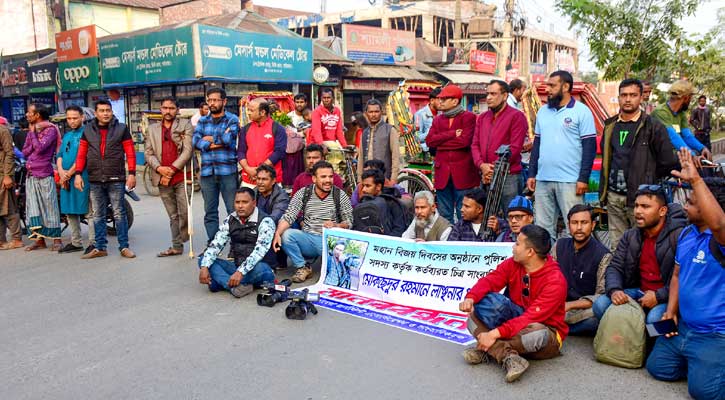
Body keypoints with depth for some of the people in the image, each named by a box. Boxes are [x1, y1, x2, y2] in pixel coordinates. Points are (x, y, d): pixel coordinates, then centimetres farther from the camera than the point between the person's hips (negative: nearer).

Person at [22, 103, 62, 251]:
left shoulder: (51, 130, -6)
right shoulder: (31, 132, 17)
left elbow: (40, 148, -17)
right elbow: (25, 152, 13)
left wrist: (33, 133, -5)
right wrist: (32, 133, -1)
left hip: (45, 175, -8)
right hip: (31, 175, 8)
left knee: (50, 207, -5)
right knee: (33, 209, 7)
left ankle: (56, 240, -1)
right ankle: (40, 239, 14)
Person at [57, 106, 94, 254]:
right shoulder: (67, 135, 19)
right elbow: (60, 155, 15)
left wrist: (69, 174, -11)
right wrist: (61, 171, -3)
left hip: (82, 177, -8)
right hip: (66, 178, 8)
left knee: (90, 212, -7)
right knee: (70, 212, 13)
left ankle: (93, 243, -5)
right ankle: (76, 243, 22)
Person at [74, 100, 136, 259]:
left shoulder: (121, 129, 2)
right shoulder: (88, 130, 10)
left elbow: (130, 152, 0)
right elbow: (81, 154, 11)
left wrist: (132, 174, -7)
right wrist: (78, 174, 2)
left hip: (116, 179, -3)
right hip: (95, 180, 3)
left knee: (119, 214, 0)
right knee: (98, 216, 9)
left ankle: (124, 247, 6)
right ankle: (100, 247, 17)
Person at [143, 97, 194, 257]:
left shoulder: (185, 125, 5)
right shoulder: (152, 129, 17)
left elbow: (188, 150, -6)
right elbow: (148, 153, 9)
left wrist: (172, 170, -12)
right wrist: (159, 168, -9)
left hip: (181, 176, -4)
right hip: (162, 178, 4)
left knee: (184, 212, -9)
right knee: (173, 215, 9)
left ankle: (184, 240, 7)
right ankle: (176, 247, 13)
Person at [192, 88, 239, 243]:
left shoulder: (232, 119, 3)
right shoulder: (202, 121, 15)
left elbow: (228, 139, -13)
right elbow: (195, 141, 0)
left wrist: (210, 139, 1)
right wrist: (218, 142, -10)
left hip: (227, 171, -4)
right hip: (207, 171, 4)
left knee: (233, 210, -3)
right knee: (210, 212, 9)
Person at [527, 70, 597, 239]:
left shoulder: (582, 111, -3)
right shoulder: (543, 111, 15)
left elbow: (589, 147, -6)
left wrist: (583, 178, -13)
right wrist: (531, 174, 12)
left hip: (570, 180, -6)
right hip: (543, 180, 6)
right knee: (542, 227, 9)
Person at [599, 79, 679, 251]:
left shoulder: (653, 127, -4)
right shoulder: (610, 125, 13)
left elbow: (668, 162, -4)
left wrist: (647, 180, 6)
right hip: (613, 197, 5)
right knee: (616, 246, 10)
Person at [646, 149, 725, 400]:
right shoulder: (687, 233, 7)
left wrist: (695, 180, -48)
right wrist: (670, 312, 4)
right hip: (683, 326, 8)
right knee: (657, 367, 13)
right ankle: (700, 364, 31)